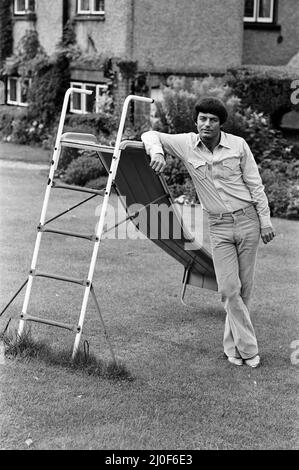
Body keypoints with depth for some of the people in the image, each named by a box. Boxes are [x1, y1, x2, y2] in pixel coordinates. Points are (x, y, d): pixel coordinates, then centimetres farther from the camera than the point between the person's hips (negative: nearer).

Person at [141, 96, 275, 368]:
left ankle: (232, 346, 19)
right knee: (228, 289, -7)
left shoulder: (238, 145, -3)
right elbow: (150, 135, 3)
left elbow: (255, 184, 2)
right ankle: (248, 349, 2)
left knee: (244, 288, 5)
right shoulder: (186, 145, -2)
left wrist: (265, 220, 0)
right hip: (219, 227, 0)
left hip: (247, 220, 0)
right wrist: (157, 152, -19)